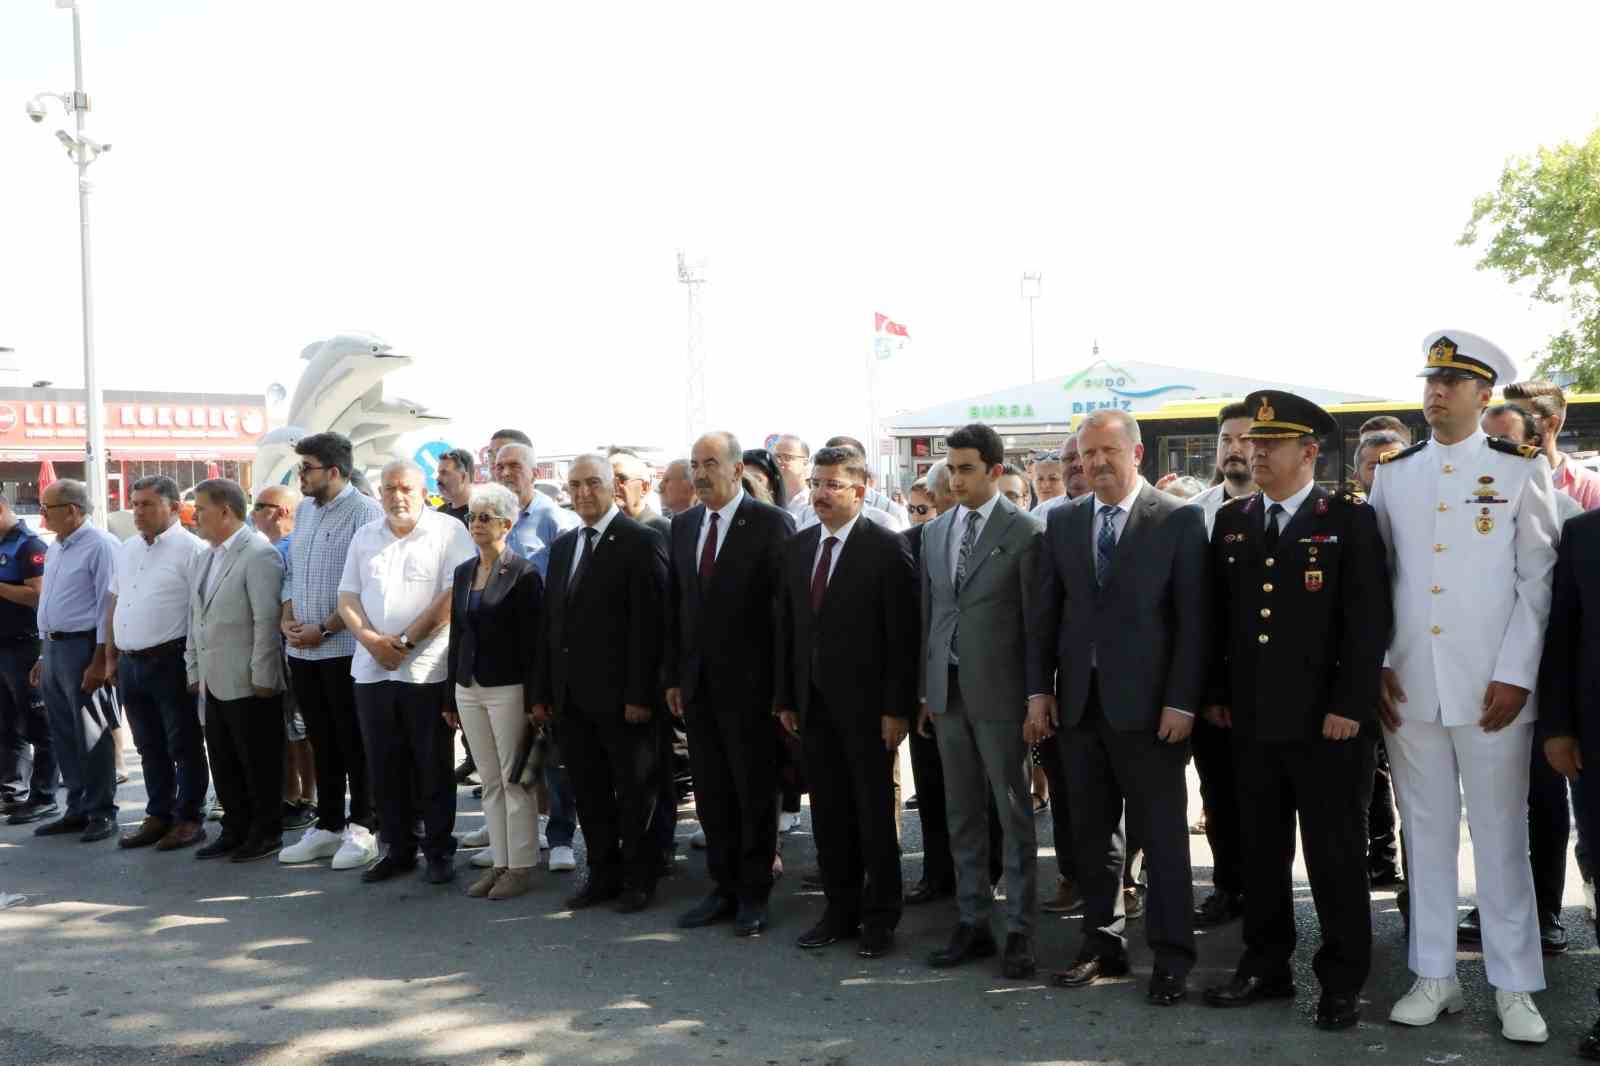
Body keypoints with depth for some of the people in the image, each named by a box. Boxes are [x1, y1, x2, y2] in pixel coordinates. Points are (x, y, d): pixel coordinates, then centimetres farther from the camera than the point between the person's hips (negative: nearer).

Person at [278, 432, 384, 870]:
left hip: (344, 649, -7)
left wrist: (323, 629, -16)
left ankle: (362, 829, 9)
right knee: (321, 743, 14)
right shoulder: (304, 510, 14)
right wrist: (287, 619, 3)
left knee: (354, 744, 1)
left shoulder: (364, 511, -11)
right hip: (302, 651, 7)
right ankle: (327, 827, 23)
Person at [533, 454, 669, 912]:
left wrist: (640, 695, -17)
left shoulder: (641, 543, -8)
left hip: (621, 697, -6)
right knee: (589, 792, 12)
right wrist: (543, 692, 10)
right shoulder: (563, 546, 14)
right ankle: (602, 875, 23)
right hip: (572, 698, 6)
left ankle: (638, 879, 18)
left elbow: (649, 624, -13)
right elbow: (549, 622, 14)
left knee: (635, 790, 6)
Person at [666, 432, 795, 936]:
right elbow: (674, 605, 13)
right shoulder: (683, 525, 10)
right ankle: (724, 887, 23)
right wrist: (673, 676, 9)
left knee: (755, 793, 5)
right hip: (697, 682, 6)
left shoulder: (771, 523, -9)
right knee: (710, 792, 12)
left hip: (748, 683, -5)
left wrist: (784, 684, -12)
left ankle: (754, 894, 17)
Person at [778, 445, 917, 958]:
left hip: (865, 705, -5)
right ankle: (841, 908, 22)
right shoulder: (796, 548, 10)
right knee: (828, 811, 11)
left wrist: (897, 708, -14)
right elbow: (786, 627, 13)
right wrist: (786, 698, 9)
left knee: (875, 813, 3)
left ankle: (880, 917, 14)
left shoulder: (887, 549, -9)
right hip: (814, 703, 6)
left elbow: (903, 635, -11)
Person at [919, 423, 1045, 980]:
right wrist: (925, 691, 12)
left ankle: (1020, 930, 10)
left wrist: (1037, 695, -9)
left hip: (999, 692, -6)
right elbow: (928, 614, 14)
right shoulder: (935, 532, 11)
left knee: (1014, 813, 2)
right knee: (962, 814, 11)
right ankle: (973, 922, 21)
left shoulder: (1026, 531, -6)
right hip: (947, 692, 6)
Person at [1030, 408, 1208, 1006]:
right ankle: (1103, 944, 23)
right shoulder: (1062, 521, 10)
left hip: (1147, 704, -4)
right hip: (1078, 702, 5)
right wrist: (1040, 690, 4)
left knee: (1161, 835, 1)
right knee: (1092, 832, 12)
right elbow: (1045, 612, 11)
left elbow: (1193, 618, -6)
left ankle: (1171, 958, 10)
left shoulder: (1179, 520, -3)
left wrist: (1182, 702, -11)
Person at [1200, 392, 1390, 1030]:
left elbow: (1368, 619, -9)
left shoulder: (1350, 520, -4)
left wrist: (1350, 706, -14)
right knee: (1261, 851, 12)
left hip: (1327, 721, -5)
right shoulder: (1231, 521, 11)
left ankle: (1342, 981, 16)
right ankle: (1266, 967, 23)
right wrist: (1216, 694, 8)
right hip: (1251, 719, 5)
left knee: (1336, 855, 5)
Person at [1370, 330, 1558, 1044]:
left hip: (1490, 690, -3)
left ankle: (1515, 987, 13)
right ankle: (1435, 976, 19)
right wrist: (1376, 663, 2)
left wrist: (1515, 675, -9)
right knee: (1426, 833, 9)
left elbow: (1538, 579, -2)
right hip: (1408, 687, 3)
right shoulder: (1393, 472, 10)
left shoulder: (1520, 470, 1)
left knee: (1501, 837, 2)